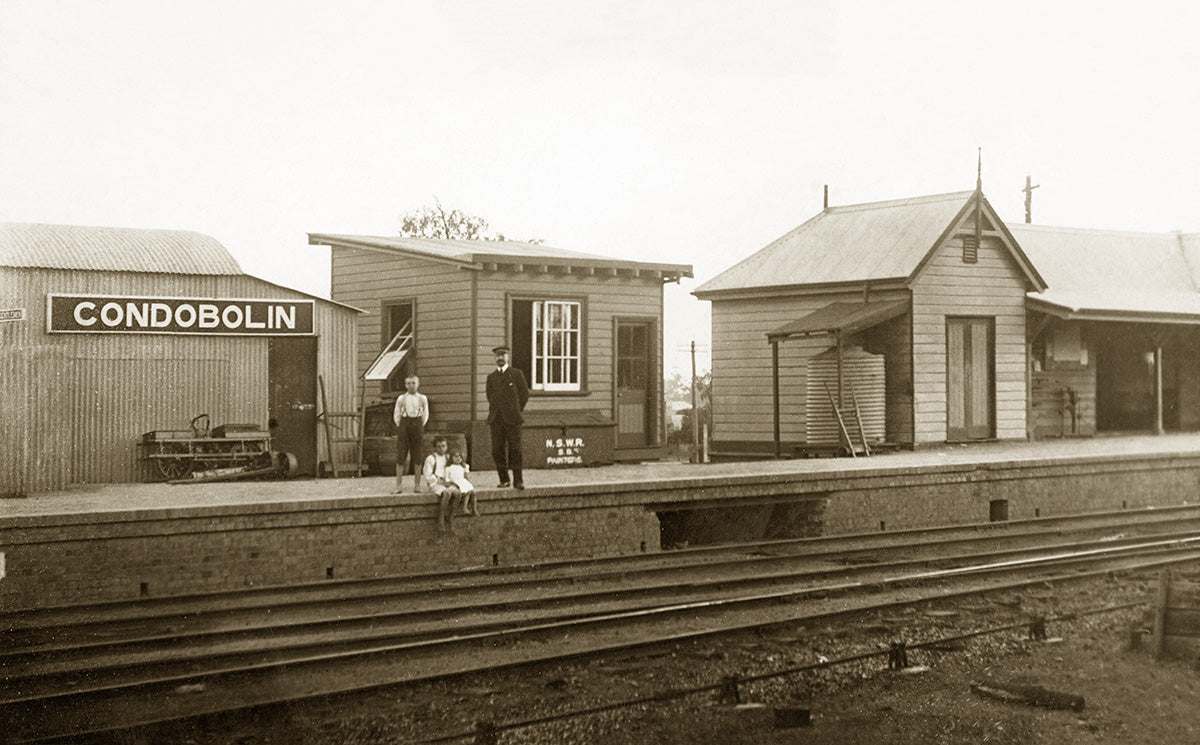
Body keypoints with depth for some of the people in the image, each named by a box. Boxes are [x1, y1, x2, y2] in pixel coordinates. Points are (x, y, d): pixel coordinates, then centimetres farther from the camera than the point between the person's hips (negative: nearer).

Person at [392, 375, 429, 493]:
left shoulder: (422, 398, 6)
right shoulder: (401, 398, 4)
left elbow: (425, 415, 12)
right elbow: (396, 415, 8)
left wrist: (421, 427, 3)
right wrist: (400, 427, 0)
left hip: (417, 424, 1)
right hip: (404, 424, -1)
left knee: (417, 457, 1)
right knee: (401, 456, -3)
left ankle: (417, 484, 8)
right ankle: (398, 485, -1)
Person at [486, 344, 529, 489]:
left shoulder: (516, 374, 5)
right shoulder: (491, 377, 13)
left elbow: (525, 394, 9)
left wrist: (517, 410, 8)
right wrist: (492, 414, 14)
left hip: (512, 419, -3)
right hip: (496, 420, 3)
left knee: (515, 450, -4)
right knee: (497, 450, -1)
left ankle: (518, 480, 2)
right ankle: (504, 479, 9)